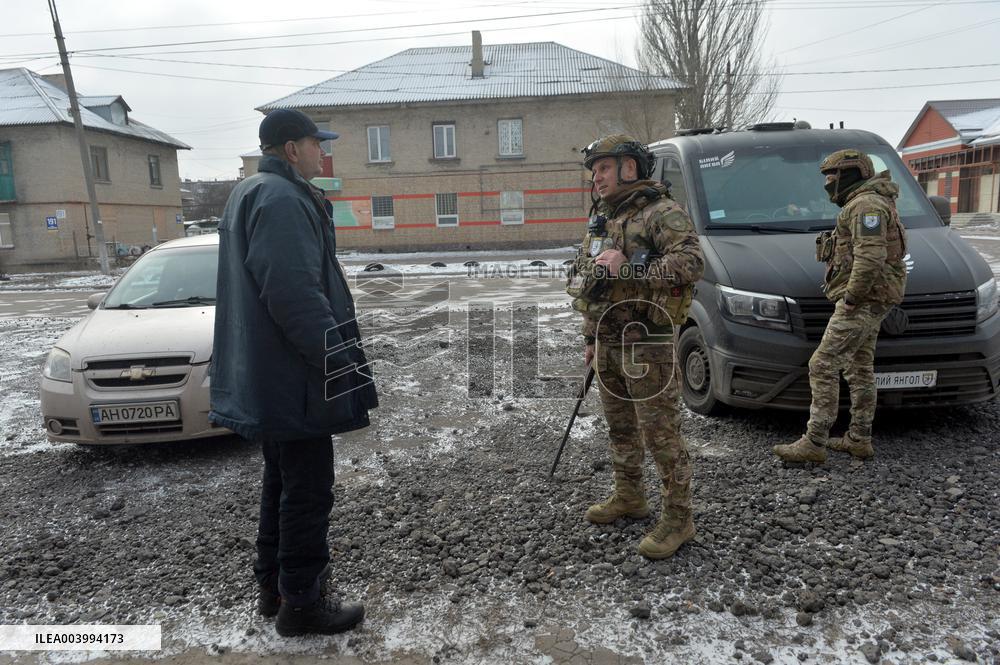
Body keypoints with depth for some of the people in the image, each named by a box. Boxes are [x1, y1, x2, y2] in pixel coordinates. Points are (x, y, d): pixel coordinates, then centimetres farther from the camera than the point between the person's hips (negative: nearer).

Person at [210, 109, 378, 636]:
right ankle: (301, 602, 13)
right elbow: (293, 294, -26)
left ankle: (273, 585, 32)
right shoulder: (281, 199, -17)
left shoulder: (249, 194, 17)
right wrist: (338, 362, -22)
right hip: (294, 379, -11)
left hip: (266, 377, 11)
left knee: (282, 481, 20)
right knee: (307, 487, 0)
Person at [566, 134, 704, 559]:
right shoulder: (601, 221, 17)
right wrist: (590, 339, 21)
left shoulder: (662, 213, -10)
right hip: (608, 342, 9)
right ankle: (628, 498, 34)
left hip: (646, 344, -8)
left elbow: (692, 262, -24)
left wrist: (630, 268, -27)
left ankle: (677, 518, 8)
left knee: (661, 434, -4)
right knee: (621, 428, 18)